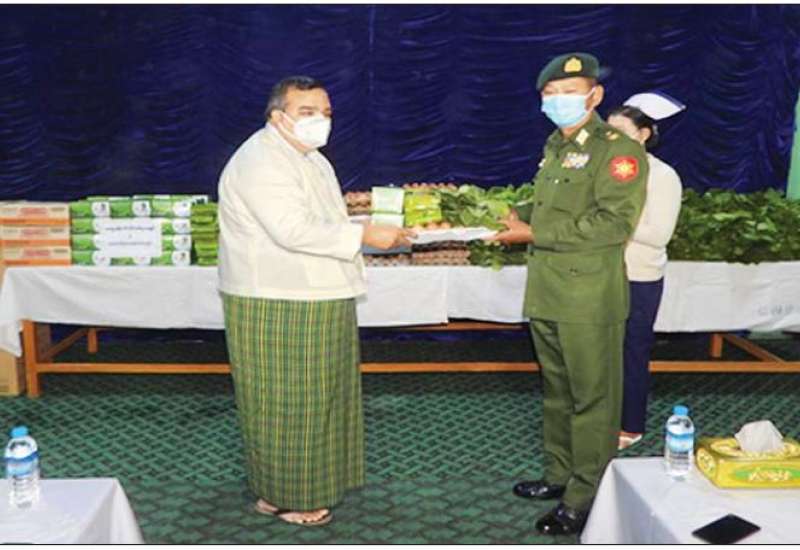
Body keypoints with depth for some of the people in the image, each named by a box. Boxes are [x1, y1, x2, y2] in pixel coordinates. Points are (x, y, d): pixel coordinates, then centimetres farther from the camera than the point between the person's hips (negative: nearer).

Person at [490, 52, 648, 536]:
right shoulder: (555, 148, 16)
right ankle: (561, 474, 32)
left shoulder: (619, 150, -10)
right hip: (547, 295, 8)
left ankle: (586, 499, 10)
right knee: (557, 391, 18)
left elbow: (614, 221, -20)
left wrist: (536, 234, -18)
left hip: (590, 301, -8)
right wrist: (522, 220, 5)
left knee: (592, 399, 1)